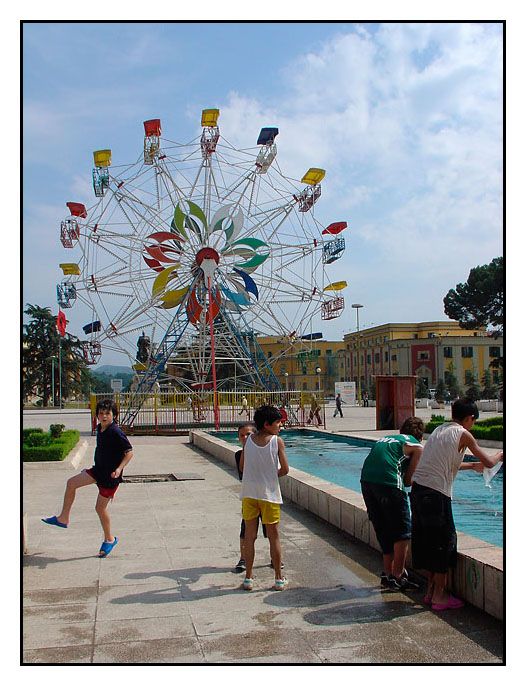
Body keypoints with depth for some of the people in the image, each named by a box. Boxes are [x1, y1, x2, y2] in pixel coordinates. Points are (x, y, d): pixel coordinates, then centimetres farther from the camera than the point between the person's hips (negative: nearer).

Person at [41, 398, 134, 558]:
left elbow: (129, 451, -22)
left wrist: (119, 469, -31)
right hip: (99, 469, 8)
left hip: (111, 475, -8)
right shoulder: (100, 429, 5)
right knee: (71, 483, -2)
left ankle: (109, 539, 20)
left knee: (100, 507, 0)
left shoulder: (115, 432, -21)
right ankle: (63, 519, 11)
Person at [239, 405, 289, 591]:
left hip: (249, 493, 2)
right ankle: (279, 578, 17)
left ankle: (249, 577, 16)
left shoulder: (248, 440, -1)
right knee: (274, 536, 9)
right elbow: (285, 469, -7)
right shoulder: (277, 441, -9)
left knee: (249, 536, 10)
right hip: (269, 493, -2)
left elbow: (241, 467, 7)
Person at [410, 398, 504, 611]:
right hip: (436, 493, -8)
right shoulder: (463, 434, -2)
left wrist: (472, 465, 40)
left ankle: (431, 589, 25)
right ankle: (439, 595, 10)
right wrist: (500, 455, 22)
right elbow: (489, 462, 0)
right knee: (444, 540, 4)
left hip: (418, 489, 8)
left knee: (426, 540, 16)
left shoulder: (440, 429, 19)